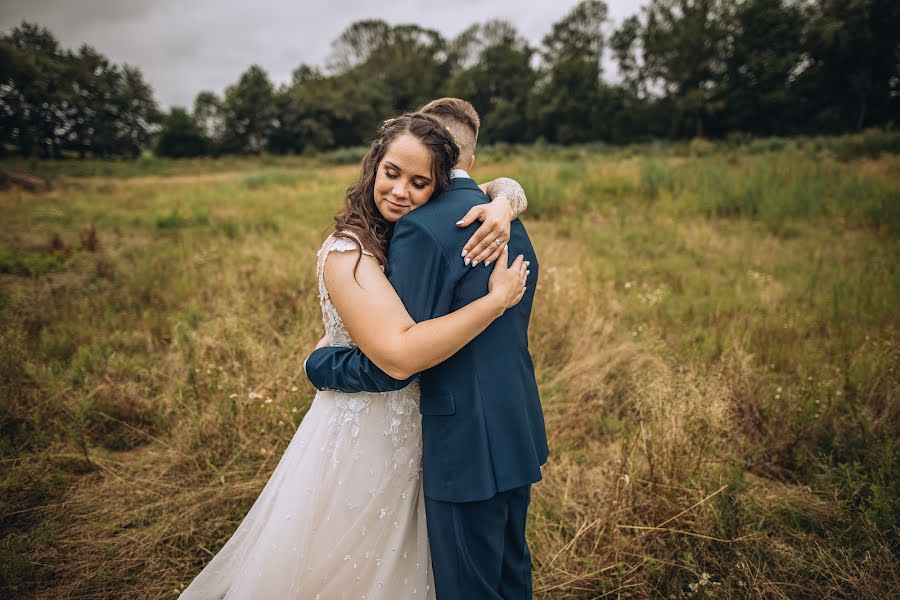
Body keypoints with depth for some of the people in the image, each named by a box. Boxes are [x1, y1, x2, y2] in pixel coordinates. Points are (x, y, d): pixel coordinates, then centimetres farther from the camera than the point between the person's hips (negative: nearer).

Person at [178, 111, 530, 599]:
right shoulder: (347, 254, -24)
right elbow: (401, 352, -34)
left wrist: (500, 205, -19)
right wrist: (497, 299, -28)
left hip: (409, 439, 7)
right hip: (359, 443, -7)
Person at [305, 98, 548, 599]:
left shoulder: (421, 227, -19)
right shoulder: (509, 223, 8)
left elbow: (398, 361, -20)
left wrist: (319, 364, -4)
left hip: (466, 445, -8)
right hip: (520, 434, 9)